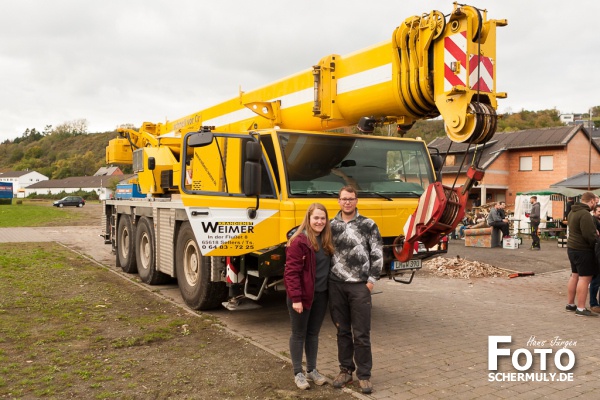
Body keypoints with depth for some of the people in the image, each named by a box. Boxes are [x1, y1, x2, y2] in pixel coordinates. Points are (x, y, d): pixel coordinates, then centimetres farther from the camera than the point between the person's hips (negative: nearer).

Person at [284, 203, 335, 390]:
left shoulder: (326, 240, 6)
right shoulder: (299, 241, -17)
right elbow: (292, 272, -19)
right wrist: (296, 298, -22)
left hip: (321, 295, 6)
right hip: (303, 296, -6)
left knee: (313, 333, 17)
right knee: (299, 334, 8)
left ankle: (312, 369, 30)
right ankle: (298, 373, 20)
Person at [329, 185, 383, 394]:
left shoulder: (368, 225, 0)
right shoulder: (331, 226, 7)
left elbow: (377, 254, 0)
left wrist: (371, 279, -6)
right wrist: (325, 279, 6)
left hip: (360, 285, -2)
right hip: (336, 285, 3)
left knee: (361, 333, 2)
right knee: (343, 331, 12)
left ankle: (364, 375, 13)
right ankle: (345, 370, 24)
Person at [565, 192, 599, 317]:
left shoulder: (572, 212, 11)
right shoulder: (585, 214, -20)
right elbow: (589, 235, -25)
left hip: (572, 247, 10)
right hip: (583, 250, -10)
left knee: (574, 275, 17)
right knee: (585, 278, -5)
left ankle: (570, 304, 25)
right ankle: (581, 309, -2)